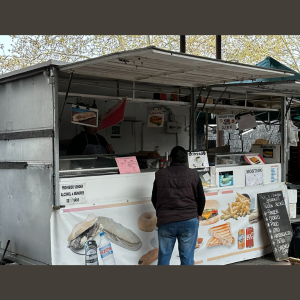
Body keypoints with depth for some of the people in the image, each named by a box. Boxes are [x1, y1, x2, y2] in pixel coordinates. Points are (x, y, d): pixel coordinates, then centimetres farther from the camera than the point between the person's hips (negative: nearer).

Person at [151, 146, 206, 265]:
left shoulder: (160, 174, 4)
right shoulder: (193, 174, 2)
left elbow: (154, 199, 11)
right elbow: (201, 198, 7)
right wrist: (198, 214, 25)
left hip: (165, 221, 1)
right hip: (189, 220, -1)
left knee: (164, 256, 11)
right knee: (187, 257, 6)